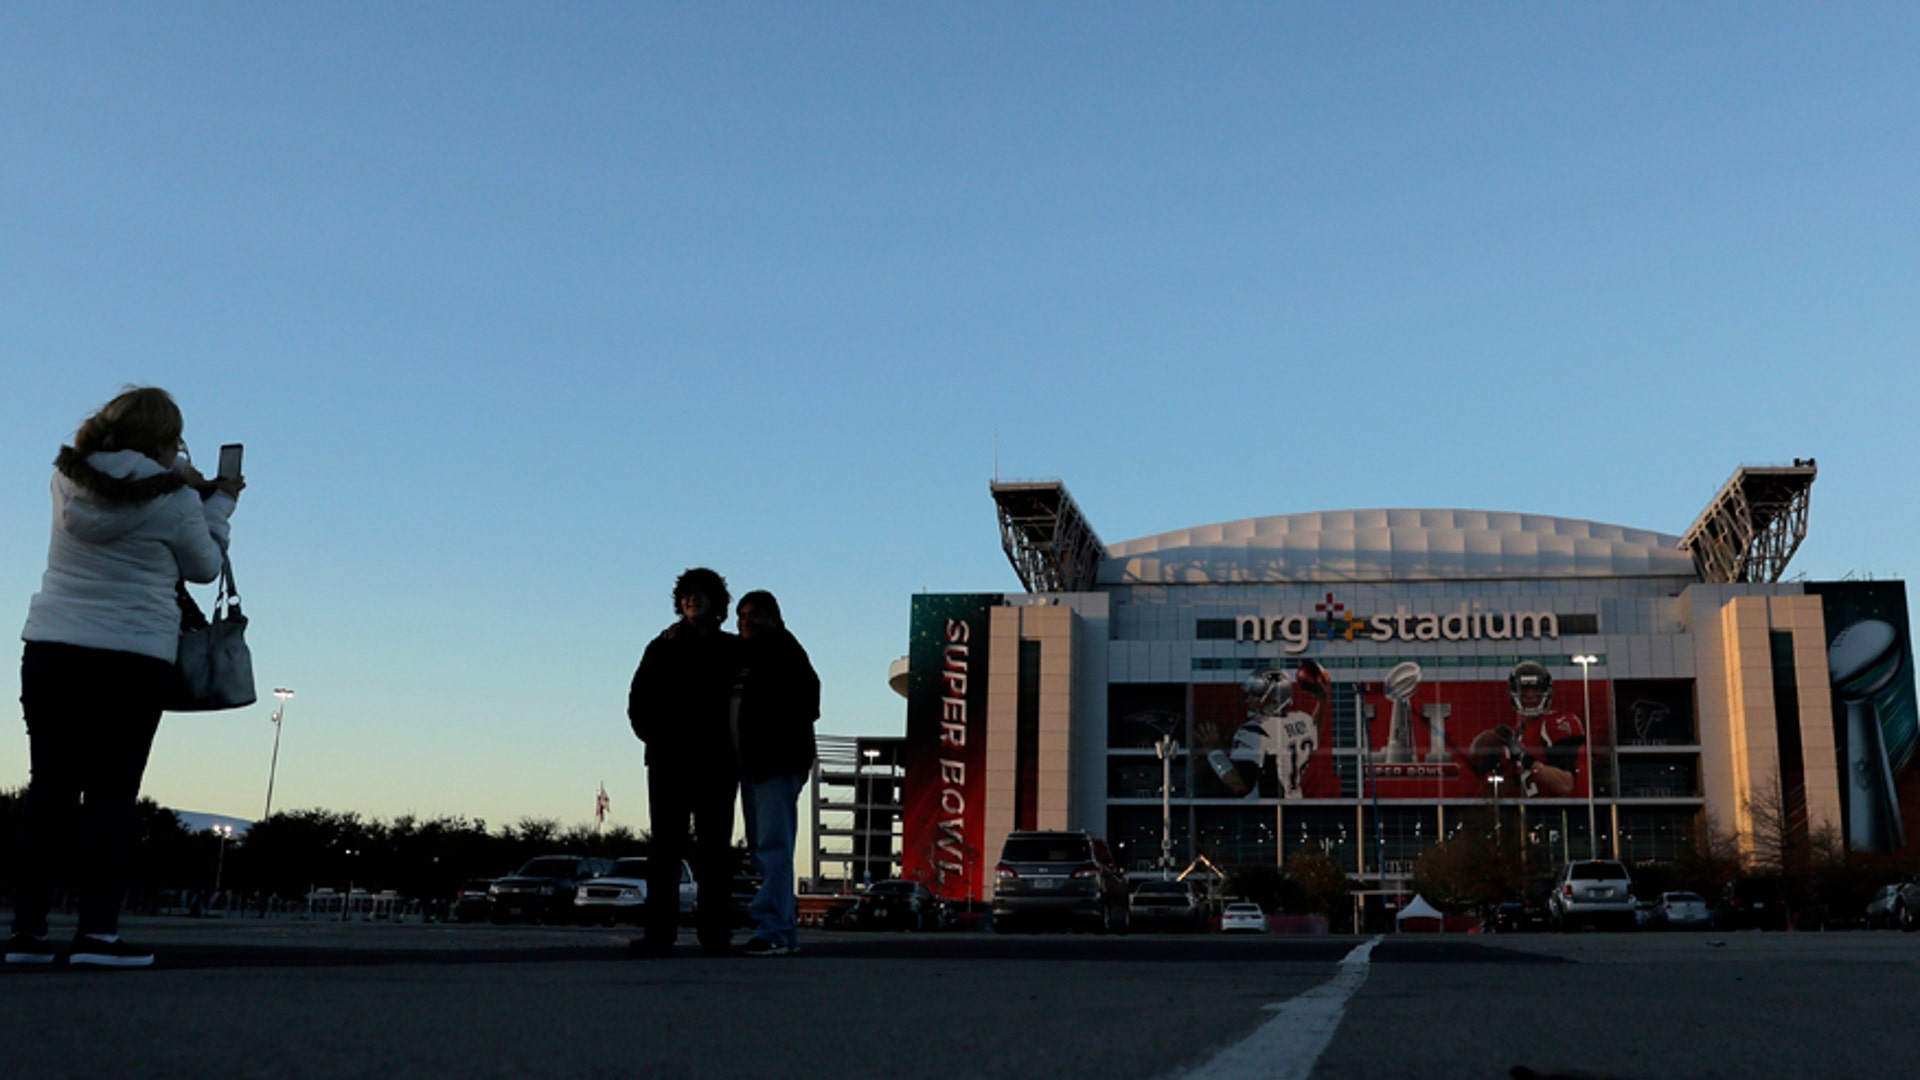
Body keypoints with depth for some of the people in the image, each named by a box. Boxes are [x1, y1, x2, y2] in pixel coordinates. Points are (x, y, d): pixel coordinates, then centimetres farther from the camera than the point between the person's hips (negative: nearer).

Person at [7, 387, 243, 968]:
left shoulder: (68, 478, 6)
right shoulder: (175, 500, -7)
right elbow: (203, 566, 8)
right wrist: (219, 503, 19)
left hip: (50, 649, 5)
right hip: (131, 659, -4)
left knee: (49, 790, 8)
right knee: (111, 794, -1)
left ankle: (27, 928, 9)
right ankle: (97, 931, -3)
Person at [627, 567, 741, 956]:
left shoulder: (733, 650, 10)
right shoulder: (662, 648, 13)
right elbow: (638, 700, 11)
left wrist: (733, 745, -7)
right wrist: (654, 736, -4)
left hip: (716, 764, -1)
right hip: (669, 762, 1)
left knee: (715, 848, -1)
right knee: (665, 847, 0)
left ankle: (715, 934, 0)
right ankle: (659, 932, -1)